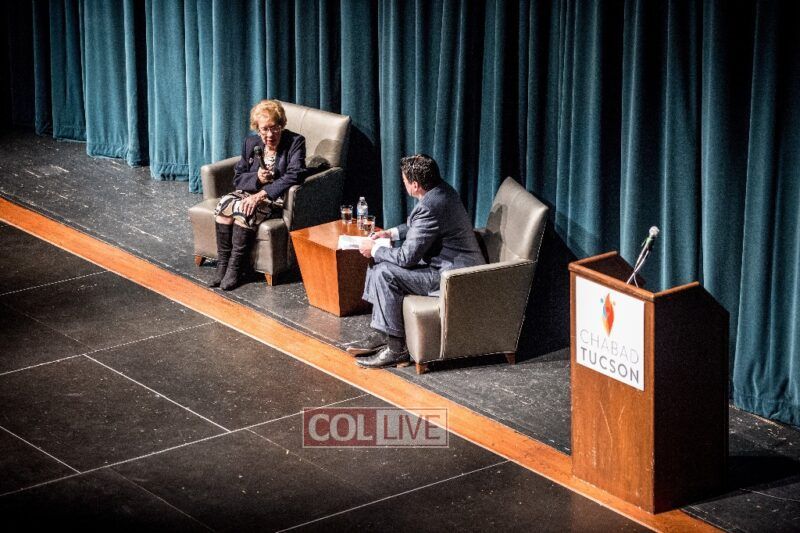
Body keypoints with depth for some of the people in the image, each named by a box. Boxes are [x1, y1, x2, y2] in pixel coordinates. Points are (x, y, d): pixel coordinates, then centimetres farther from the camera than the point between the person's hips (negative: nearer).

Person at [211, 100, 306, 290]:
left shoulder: (295, 143, -8)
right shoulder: (251, 143, 8)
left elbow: (293, 177, -20)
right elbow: (238, 178, 10)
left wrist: (261, 195, -27)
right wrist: (256, 178, -14)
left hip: (278, 198, -5)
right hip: (250, 192, 5)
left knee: (243, 209, -31)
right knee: (225, 203, -25)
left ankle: (236, 267, -23)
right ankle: (222, 264, -21)